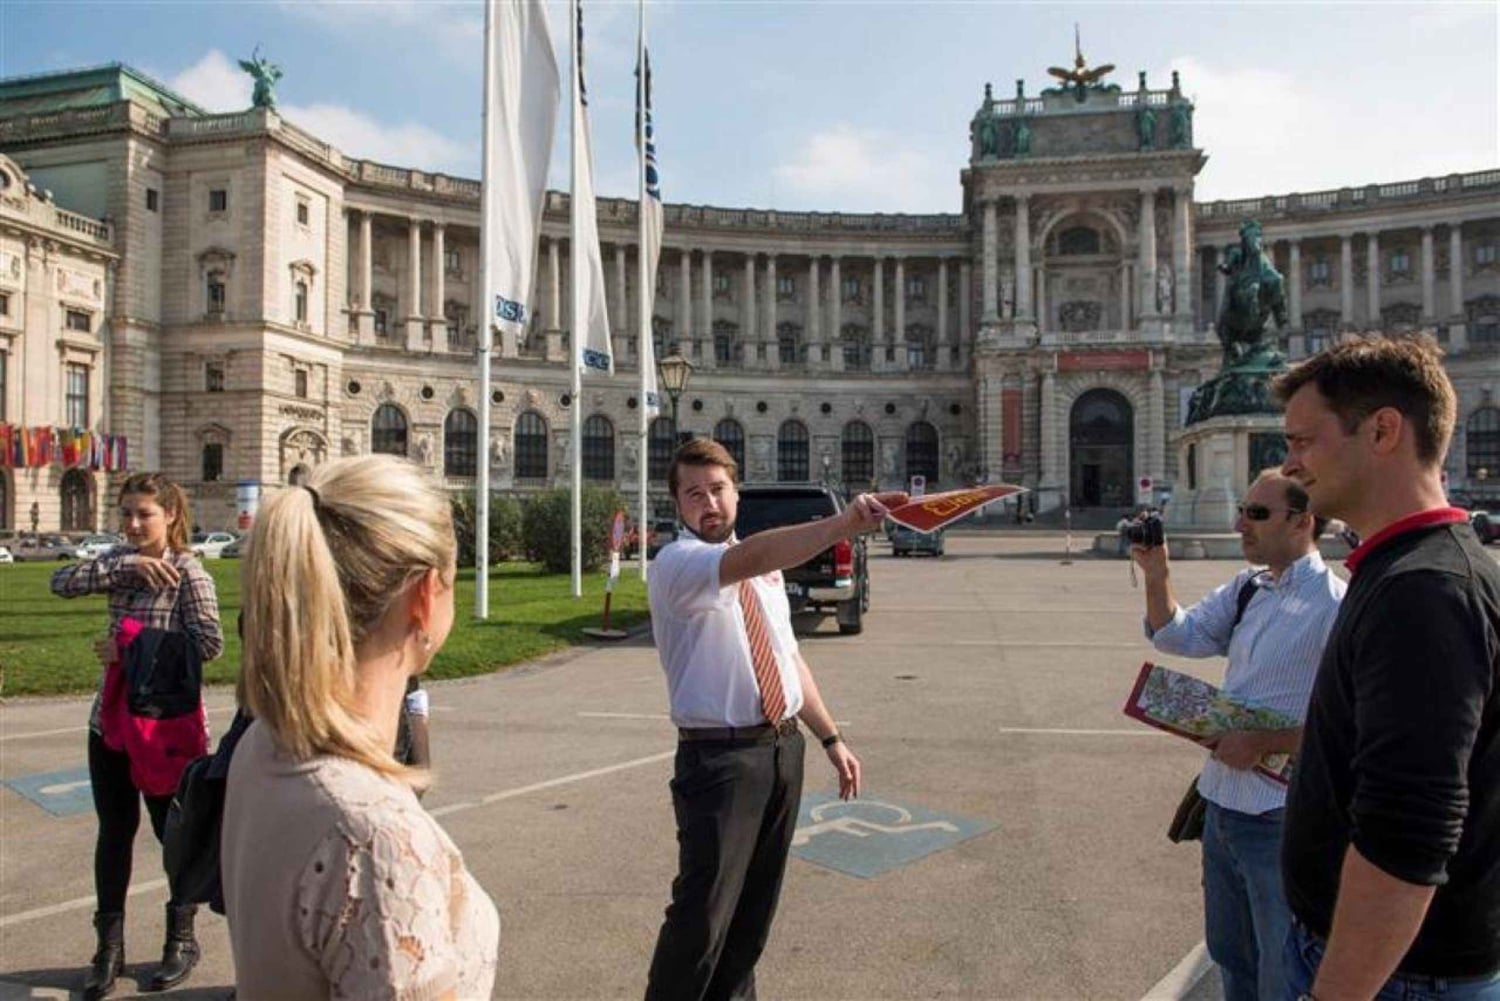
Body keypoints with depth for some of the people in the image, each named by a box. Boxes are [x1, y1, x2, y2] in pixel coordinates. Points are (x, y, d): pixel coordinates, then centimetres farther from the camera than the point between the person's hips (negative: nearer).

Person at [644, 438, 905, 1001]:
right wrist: (842, 525, -47)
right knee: (704, 913, -2)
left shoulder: (765, 572, 10)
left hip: (783, 746, 8)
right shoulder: (675, 564, -15)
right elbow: (752, 558, -36)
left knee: (757, 902, 21)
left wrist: (830, 738, 14)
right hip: (719, 757, -7)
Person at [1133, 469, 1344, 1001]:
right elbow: (1176, 636, 7)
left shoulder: (1334, 606, -19)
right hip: (1222, 803, 8)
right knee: (1230, 955, 25)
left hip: (1281, 819, -7)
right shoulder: (1246, 588, 6)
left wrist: (1260, 744, -22)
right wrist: (1156, 576, -8)